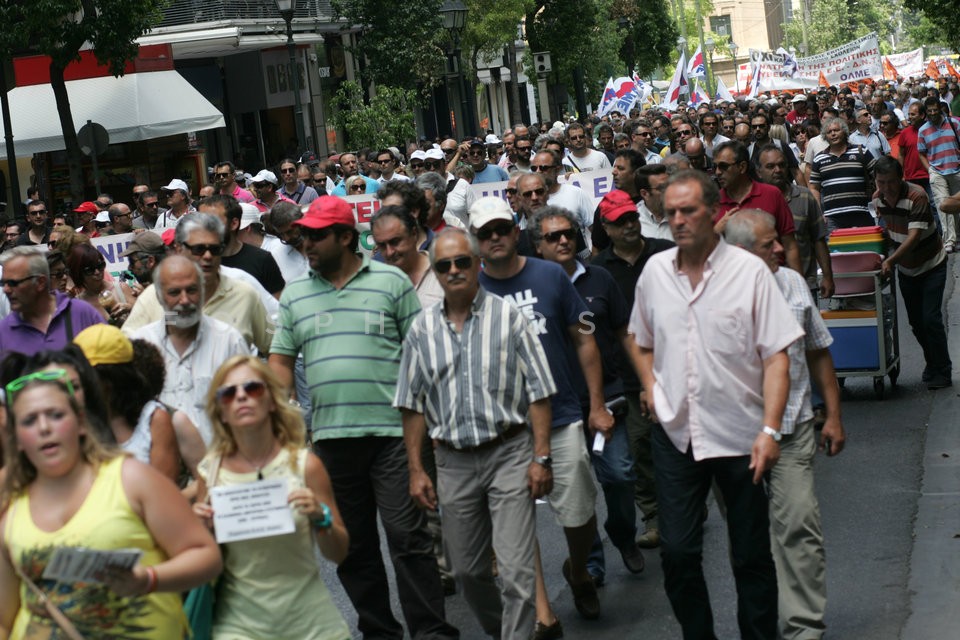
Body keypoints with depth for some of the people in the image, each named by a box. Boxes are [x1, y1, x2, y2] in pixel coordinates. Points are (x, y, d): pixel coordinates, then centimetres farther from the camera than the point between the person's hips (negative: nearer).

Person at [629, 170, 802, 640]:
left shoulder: (749, 271, -7)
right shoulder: (655, 271, 5)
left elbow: (776, 355, -9)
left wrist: (769, 429, -17)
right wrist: (650, 385, 4)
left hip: (739, 436, -3)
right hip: (676, 432, 3)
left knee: (751, 556, 7)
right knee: (677, 552, 3)